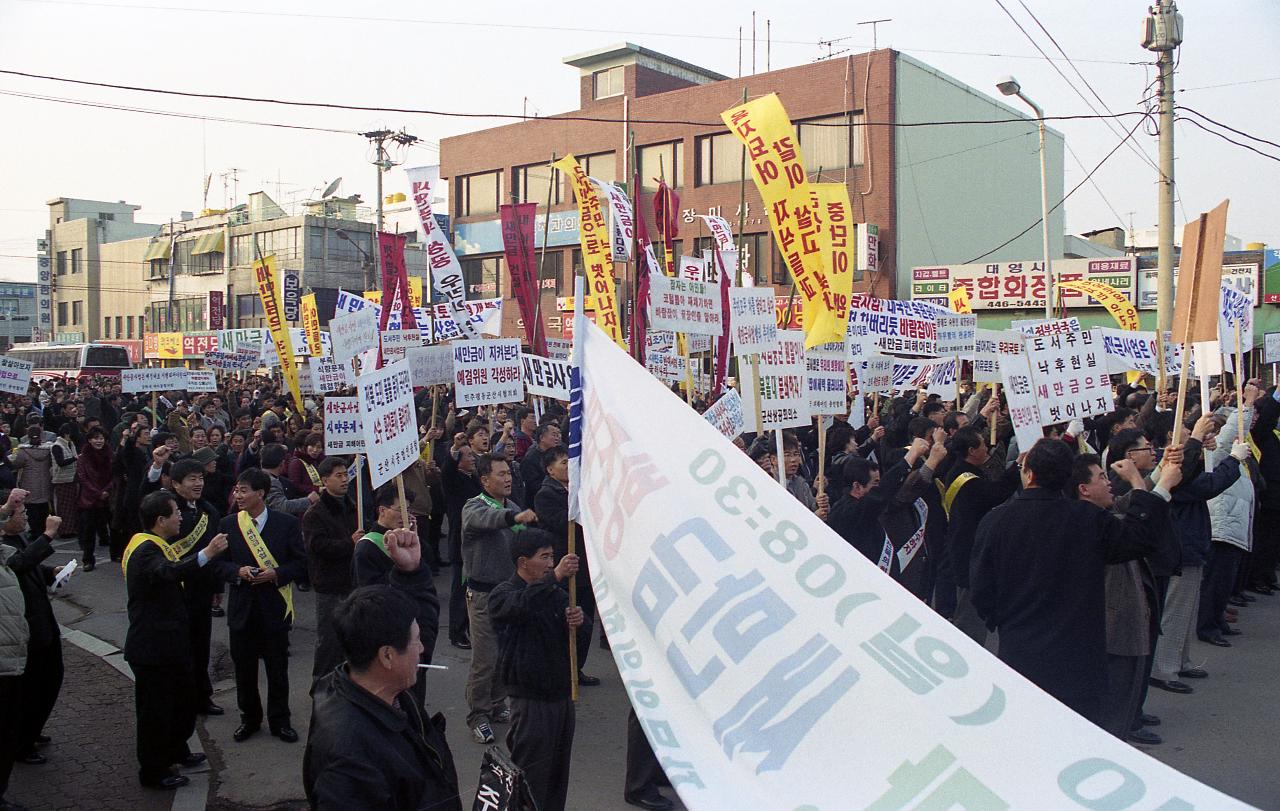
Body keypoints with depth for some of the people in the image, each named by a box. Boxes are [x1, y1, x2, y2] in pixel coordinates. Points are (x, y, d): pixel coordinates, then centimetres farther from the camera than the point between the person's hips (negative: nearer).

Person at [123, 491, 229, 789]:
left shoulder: (155, 546, 11)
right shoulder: (144, 550, -23)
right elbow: (171, 573, -44)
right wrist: (207, 554, -54)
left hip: (169, 641, 10)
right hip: (152, 648, -10)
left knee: (184, 698, 23)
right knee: (155, 708, 4)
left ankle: (176, 750, 43)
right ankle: (153, 772, 19)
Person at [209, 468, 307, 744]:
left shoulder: (287, 523, -5)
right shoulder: (229, 524, 2)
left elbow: (300, 562, -2)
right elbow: (219, 562, 6)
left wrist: (276, 573, -18)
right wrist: (237, 571, -13)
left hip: (275, 606, -2)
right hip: (242, 606, 2)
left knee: (277, 668, 8)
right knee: (244, 668, 12)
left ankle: (279, 721, 23)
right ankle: (249, 719, 29)